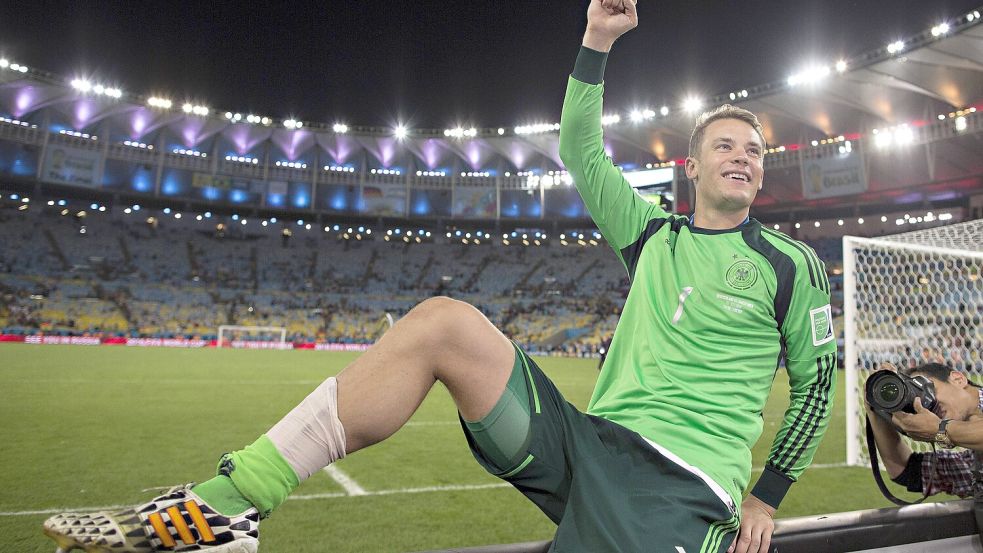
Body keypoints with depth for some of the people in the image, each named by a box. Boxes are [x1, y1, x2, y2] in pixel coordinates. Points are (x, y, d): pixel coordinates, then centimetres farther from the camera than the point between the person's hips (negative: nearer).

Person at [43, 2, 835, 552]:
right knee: (442, 321, -19)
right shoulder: (653, 234, 14)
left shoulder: (790, 265, 7)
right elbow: (581, 154, 13)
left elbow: (817, 380, 14)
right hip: (586, 440, 3)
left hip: (675, 489, -2)